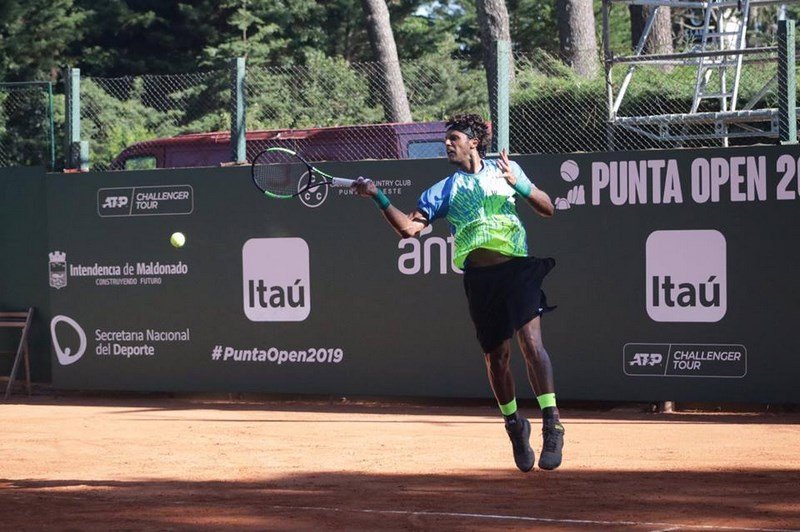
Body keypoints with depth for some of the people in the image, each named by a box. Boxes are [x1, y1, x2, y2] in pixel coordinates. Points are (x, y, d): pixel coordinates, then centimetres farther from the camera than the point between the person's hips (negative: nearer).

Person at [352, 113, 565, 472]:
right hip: (479, 277, 3)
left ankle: (551, 425, -20)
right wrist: (378, 197, -4)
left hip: (517, 268, -2)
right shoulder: (444, 190, 14)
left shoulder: (504, 169, 12)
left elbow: (547, 209, 12)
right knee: (495, 358, 5)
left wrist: (518, 184, -5)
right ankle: (514, 425, 25)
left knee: (531, 341, -19)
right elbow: (409, 228, 6)